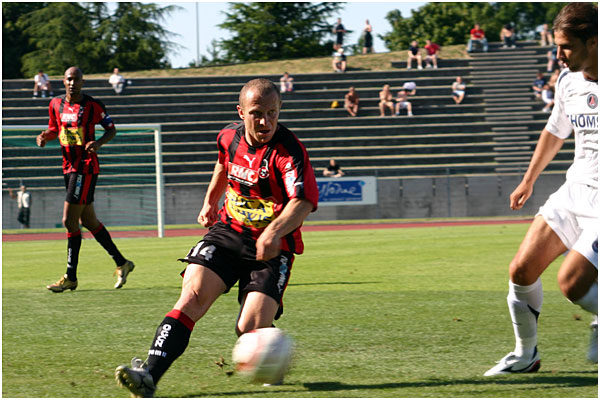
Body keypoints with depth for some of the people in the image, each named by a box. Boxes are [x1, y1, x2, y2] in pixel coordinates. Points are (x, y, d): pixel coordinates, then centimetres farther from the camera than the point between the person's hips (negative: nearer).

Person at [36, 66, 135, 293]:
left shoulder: (92, 106, -8)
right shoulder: (56, 104, 8)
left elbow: (111, 129, 0)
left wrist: (98, 143, -19)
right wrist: (45, 136, -1)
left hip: (86, 166, -7)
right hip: (68, 166, 7)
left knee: (69, 221, -11)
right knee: (88, 221, 12)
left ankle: (70, 277, -5)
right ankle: (121, 263, 25)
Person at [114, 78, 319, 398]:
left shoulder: (288, 152, -18)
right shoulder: (229, 137, 3)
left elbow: (303, 201, -33)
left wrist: (275, 232, -49)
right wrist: (210, 201, 29)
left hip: (271, 247, -4)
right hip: (227, 231, 4)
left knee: (251, 329, -17)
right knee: (193, 295, -20)